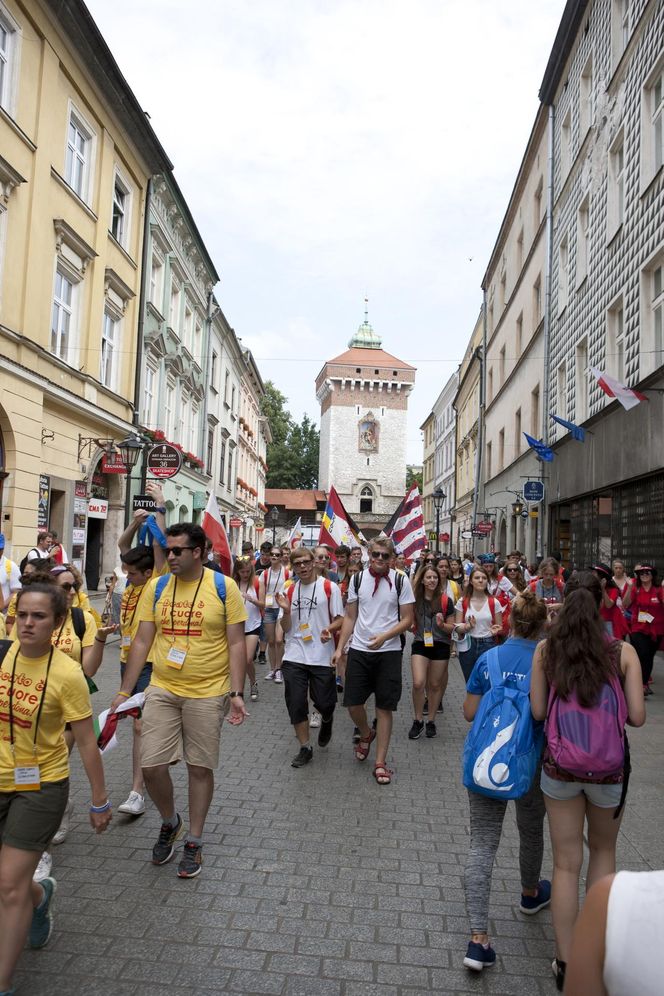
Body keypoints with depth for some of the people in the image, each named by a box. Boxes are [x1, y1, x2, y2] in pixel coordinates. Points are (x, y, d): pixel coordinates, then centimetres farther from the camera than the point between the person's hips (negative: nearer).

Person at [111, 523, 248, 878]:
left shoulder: (224, 586, -8)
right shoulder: (157, 587, 2)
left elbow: (236, 644, -6)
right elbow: (142, 641, 4)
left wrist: (237, 693, -11)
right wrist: (124, 692, 3)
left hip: (207, 694, -3)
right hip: (162, 691, 3)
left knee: (200, 768, 8)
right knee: (151, 765, 2)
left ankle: (194, 841, 29)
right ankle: (170, 822, 32)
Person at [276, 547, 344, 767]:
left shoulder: (329, 587, -3)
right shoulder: (289, 591, 7)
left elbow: (340, 619, 0)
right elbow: (286, 628, 7)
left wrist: (329, 629, -21)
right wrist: (286, 610, -13)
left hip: (322, 656, -3)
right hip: (294, 656, 3)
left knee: (324, 704, 2)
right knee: (296, 705, 3)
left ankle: (326, 721, 38)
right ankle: (305, 748, 20)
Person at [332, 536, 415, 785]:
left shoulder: (401, 581, -5)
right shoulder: (357, 579, 2)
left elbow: (407, 620, -3)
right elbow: (350, 617, 8)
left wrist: (384, 637, -18)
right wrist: (339, 648, 2)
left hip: (389, 652, -2)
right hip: (359, 650, 2)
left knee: (385, 707, 4)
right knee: (353, 703, 4)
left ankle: (380, 763, 16)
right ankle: (366, 734, 37)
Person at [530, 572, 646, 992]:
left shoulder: (546, 650, -7)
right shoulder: (623, 651, -9)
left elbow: (538, 711, -6)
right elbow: (637, 717, -8)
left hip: (560, 768, 0)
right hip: (608, 770, 0)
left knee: (566, 863, 14)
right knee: (603, 851, 26)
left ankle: (566, 964, 23)